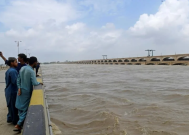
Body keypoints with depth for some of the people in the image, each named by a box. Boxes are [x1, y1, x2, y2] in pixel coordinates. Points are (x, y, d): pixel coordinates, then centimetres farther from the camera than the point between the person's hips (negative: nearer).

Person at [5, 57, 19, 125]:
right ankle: (15, 120, 15)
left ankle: (10, 118, 32)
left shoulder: (8, 71, 10)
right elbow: (15, 82, -24)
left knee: (11, 106, 20)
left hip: (8, 91, 10)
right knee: (14, 107, 3)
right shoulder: (13, 71, -21)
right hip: (13, 92, -10)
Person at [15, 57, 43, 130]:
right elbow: (34, 83, -25)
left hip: (21, 91, 7)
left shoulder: (22, 68, 2)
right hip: (27, 92, -7)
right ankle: (19, 124, 7)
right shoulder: (31, 71, -21)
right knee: (25, 109, 5)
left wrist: (19, 88, 3)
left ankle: (21, 121, 32)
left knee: (20, 107, 18)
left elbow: (18, 79, 4)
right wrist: (39, 83, -6)